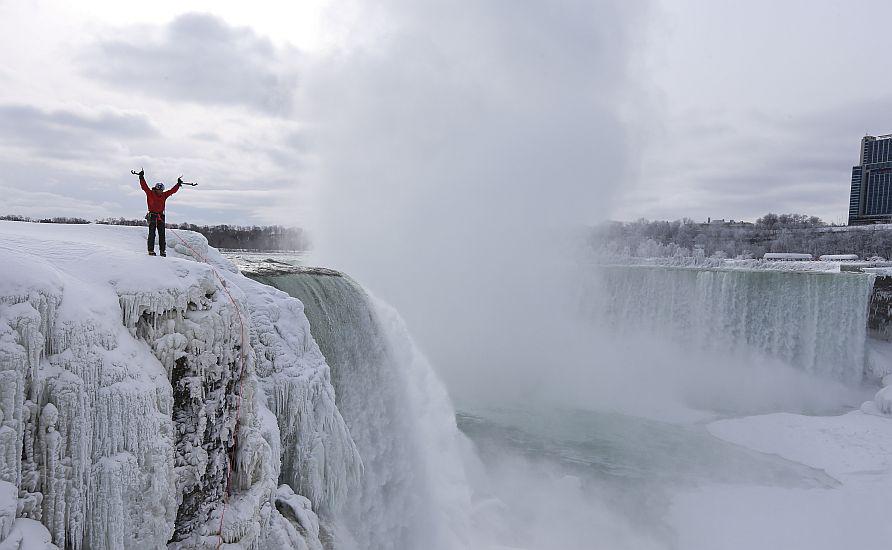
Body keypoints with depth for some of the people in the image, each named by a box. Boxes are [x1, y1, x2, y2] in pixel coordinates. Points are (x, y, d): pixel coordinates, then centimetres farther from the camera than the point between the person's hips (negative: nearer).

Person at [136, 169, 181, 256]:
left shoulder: (164, 195, 11)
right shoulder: (150, 193, -1)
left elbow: (172, 190, 15)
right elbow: (144, 186, -10)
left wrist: (178, 184, 12)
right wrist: (141, 178, -18)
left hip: (161, 216, 4)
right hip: (152, 215, -4)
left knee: (162, 234, 3)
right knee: (152, 234, -5)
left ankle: (162, 250, 7)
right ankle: (151, 250, -3)